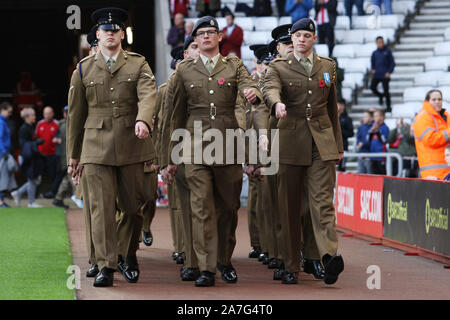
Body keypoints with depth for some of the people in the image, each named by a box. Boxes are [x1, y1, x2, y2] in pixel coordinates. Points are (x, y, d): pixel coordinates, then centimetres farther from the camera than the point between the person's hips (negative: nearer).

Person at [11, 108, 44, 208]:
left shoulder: (31, 128, 14)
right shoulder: (24, 129, -14)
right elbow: (23, 144, -19)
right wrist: (36, 142, -23)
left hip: (34, 157, 9)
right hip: (28, 158, -9)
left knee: (37, 180, 11)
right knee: (32, 180, -2)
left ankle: (18, 193, 22)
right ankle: (31, 202, 10)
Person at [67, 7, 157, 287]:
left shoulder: (139, 65, 7)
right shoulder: (83, 69, 10)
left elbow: (148, 95, -11)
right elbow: (75, 114, 14)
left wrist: (143, 119, -33)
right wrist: (73, 156, 15)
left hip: (132, 146, 0)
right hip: (96, 148, 0)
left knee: (133, 206, 6)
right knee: (101, 208, -7)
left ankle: (129, 255, 28)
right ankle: (106, 267, -6)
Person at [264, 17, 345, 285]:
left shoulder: (328, 67, 15)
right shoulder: (279, 67, 6)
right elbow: (270, 89, -15)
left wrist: (338, 144, 19)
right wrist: (277, 103, -39)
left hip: (322, 142, 1)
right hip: (291, 142, -1)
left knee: (323, 201, -13)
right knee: (290, 206, 3)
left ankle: (330, 255, -30)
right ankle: (291, 267, 9)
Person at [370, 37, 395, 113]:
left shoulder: (387, 52, -1)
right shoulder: (374, 53, 8)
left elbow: (392, 63, 0)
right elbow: (373, 62, 20)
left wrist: (389, 72, -10)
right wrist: (373, 69, 0)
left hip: (385, 75, -3)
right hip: (376, 74, 3)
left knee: (386, 91, -4)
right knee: (372, 87, -8)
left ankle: (388, 107, 6)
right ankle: (380, 96, 23)